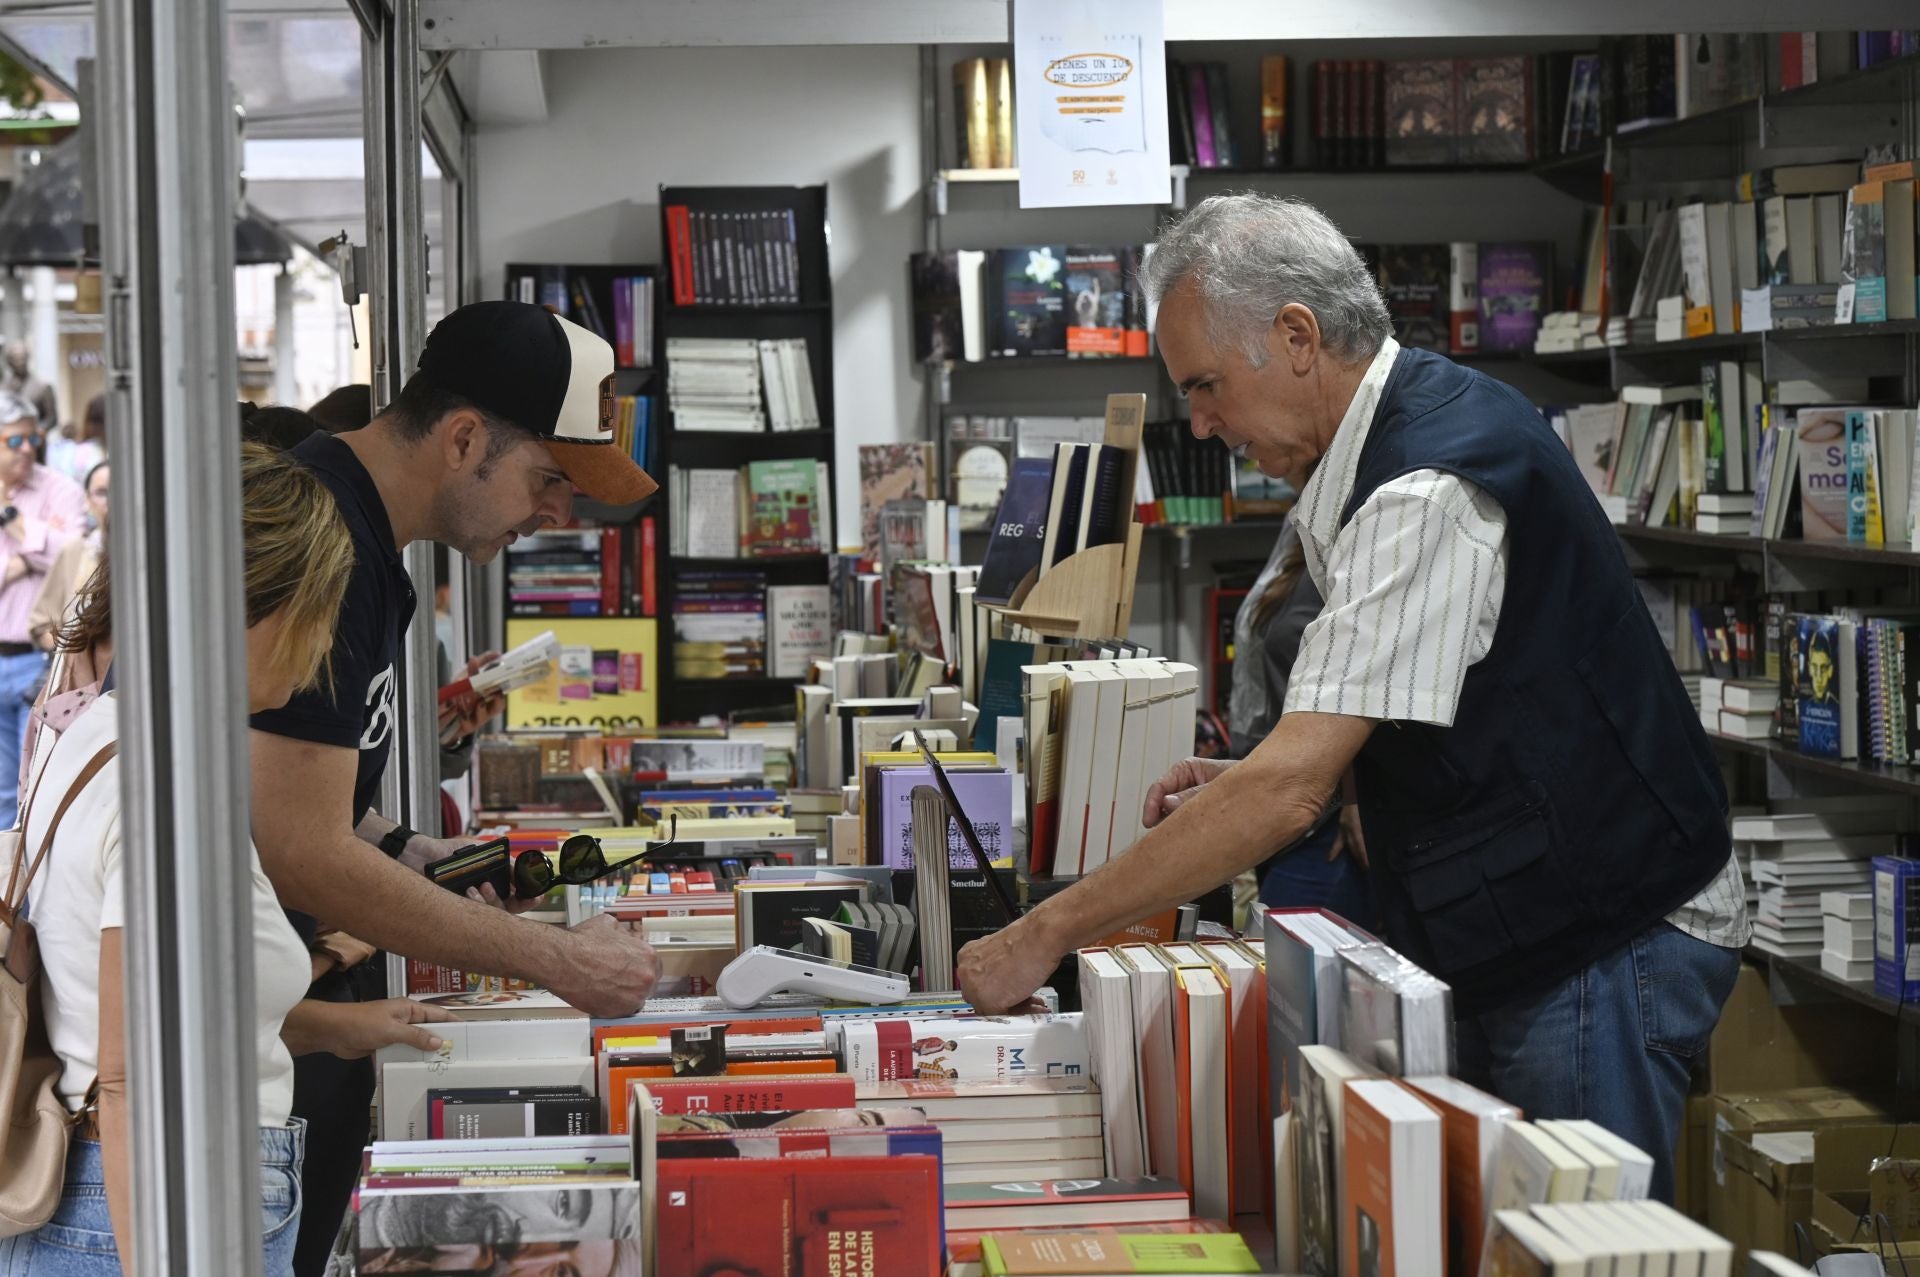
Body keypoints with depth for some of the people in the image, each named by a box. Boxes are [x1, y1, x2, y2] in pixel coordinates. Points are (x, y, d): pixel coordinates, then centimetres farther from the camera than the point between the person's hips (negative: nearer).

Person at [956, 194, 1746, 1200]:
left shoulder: (1427, 493, -24)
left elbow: (1290, 794, -28)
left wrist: (1046, 934, -23)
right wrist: (1252, 780, 6)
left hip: (1605, 947, -10)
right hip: (1519, 945, 10)